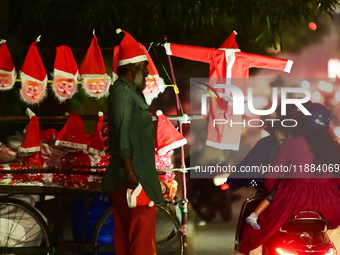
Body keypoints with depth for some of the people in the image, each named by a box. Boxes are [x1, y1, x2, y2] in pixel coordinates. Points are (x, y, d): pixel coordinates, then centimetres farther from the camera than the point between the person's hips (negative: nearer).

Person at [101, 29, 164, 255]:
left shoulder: (131, 91, 16)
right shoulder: (123, 93, -15)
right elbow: (122, 135, -21)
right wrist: (130, 173, -24)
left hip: (137, 173, 10)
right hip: (133, 176, -10)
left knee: (125, 228, 12)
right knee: (143, 225, -10)